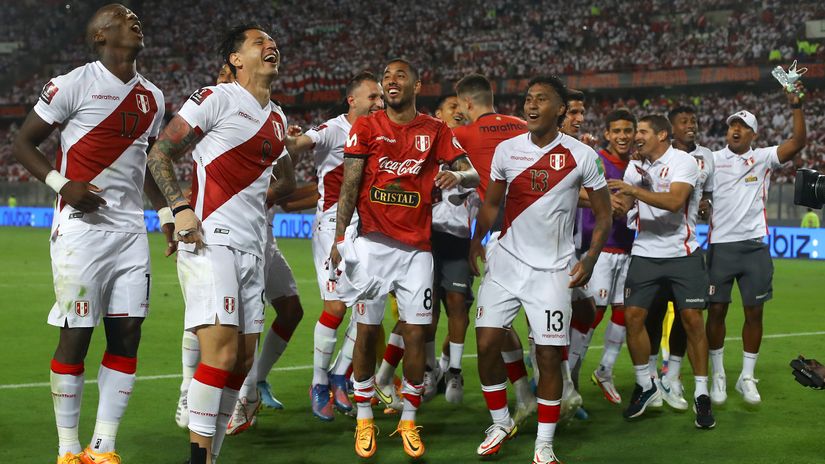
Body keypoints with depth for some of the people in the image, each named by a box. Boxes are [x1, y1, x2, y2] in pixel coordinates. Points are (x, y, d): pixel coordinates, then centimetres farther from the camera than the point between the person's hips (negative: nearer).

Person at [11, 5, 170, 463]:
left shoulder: (152, 97, 13)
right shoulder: (73, 85, -6)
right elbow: (23, 143, -1)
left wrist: (167, 214, 16)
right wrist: (61, 184, -16)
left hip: (131, 230, 6)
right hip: (81, 226, -6)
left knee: (127, 334, 3)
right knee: (76, 334, -3)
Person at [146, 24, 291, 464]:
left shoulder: (278, 119, 20)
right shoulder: (215, 98, -4)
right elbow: (159, 154, -6)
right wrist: (179, 208, -18)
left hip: (251, 248, 8)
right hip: (211, 242, -8)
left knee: (244, 358, 6)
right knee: (221, 350, -17)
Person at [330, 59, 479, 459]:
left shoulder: (435, 131, 6)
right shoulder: (366, 127, 3)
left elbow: (474, 175, 3)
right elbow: (349, 186, 0)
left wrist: (458, 175, -21)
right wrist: (340, 237, -9)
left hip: (416, 246, 1)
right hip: (372, 242, -1)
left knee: (416, 333, 0)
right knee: (367, 330, 2)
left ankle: (408, 421, 12)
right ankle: (364, 419, 14)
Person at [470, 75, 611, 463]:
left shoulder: (582, 156, -5)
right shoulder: (506, 150, 2)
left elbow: (603, 215, 3)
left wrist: (589, 260, -8)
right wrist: (476, 240, 0)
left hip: (552, 270, -2)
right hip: (506, 261, 3)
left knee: (549, 357, -3)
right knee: (487, 344, -3)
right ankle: (501, 422, 20)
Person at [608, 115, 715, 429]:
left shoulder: (683, 162, -8)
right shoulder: (635, 166, 11)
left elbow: (674, 201, -24)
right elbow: (622, 208, 10)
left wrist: (632, 190, -27)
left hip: (682, 254, -5)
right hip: (645, 253, 5)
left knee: (692, 319, -7)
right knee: (633, 316, -5)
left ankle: (701, 395, 3)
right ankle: (645, 387, 12)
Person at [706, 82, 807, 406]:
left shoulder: (763, 158, 6)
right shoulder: (711, 160, 5)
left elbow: (798, 141, -6)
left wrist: (796, 106, -15)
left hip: (754, 246, 1)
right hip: (720, 245, -1)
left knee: (754, 313, 4)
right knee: (717, 311, 1)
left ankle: (747, 377, 16)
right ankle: (718, 375, 14)